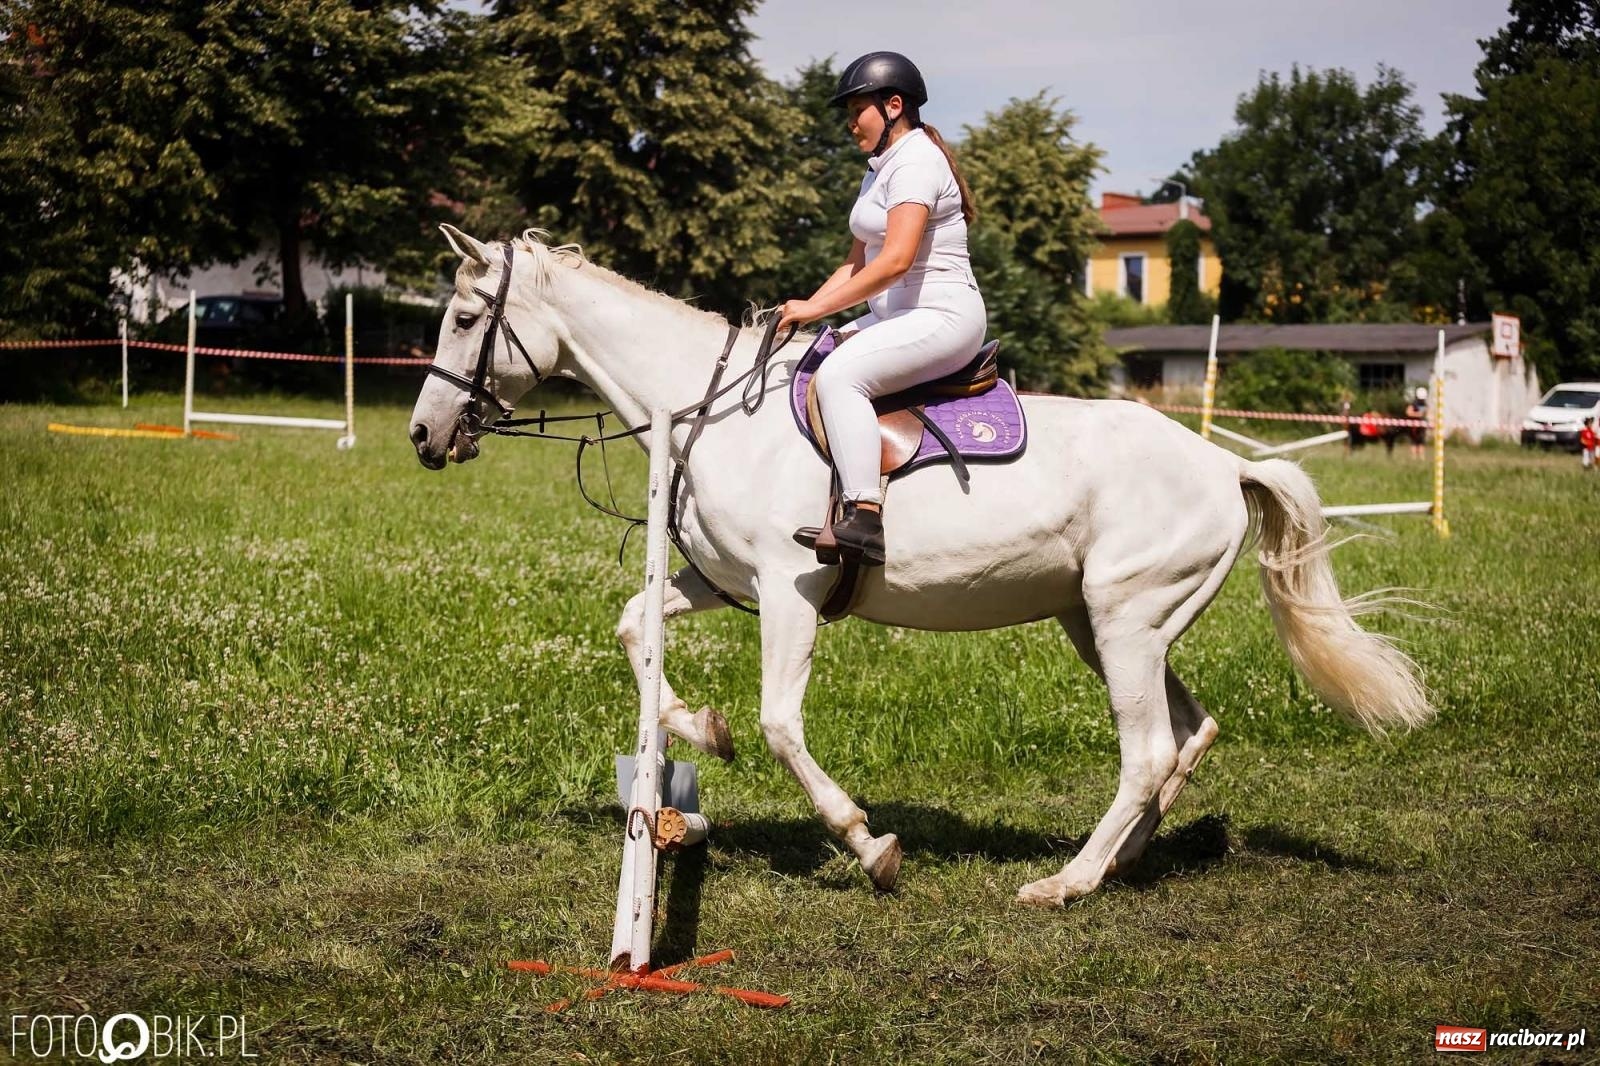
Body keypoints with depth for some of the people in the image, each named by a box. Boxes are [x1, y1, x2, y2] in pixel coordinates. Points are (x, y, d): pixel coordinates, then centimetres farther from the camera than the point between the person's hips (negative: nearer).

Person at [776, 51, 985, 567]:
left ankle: (864, 521, -37)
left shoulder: (915, 163, -13)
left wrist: (817, 308, -22)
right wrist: (804, 308, 8)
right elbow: (857, 263, 22)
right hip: (896, 317, 11)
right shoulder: (880, 169, 20)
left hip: (943, 315, -11)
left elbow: (896, 260, -25)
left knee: (838, 374, -31)